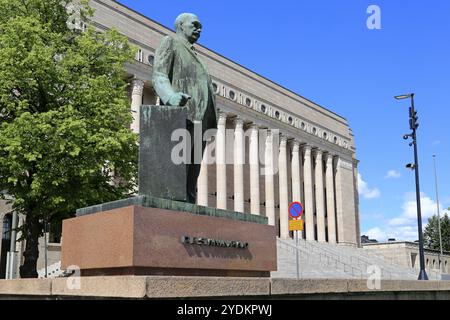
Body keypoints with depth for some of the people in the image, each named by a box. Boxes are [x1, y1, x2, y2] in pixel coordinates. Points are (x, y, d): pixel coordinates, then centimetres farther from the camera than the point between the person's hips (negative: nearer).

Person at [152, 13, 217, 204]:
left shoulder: (194, 56, 34)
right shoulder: (170, 42, 11)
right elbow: (159, 77, -6)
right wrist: (171, 96, -27)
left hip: (200, 118, 8)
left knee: (192, 172, 0)